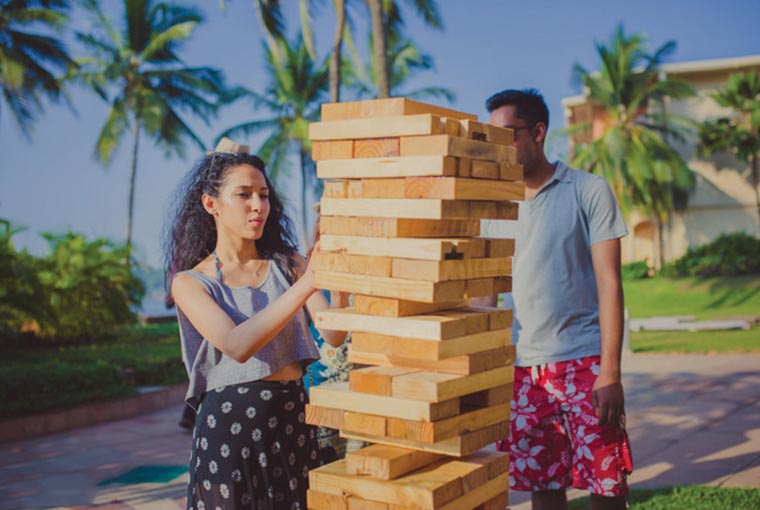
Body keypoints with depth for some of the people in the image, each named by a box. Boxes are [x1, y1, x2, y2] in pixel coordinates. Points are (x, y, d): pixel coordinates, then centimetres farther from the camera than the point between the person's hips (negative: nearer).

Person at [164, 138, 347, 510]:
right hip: (229, 424, -3)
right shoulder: (190, 282, -3)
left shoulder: (287, 265, 6)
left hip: (294, 420, 3)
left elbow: (334, 335, -7)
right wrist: (307, 282, -27)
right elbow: (237, 346, -21)